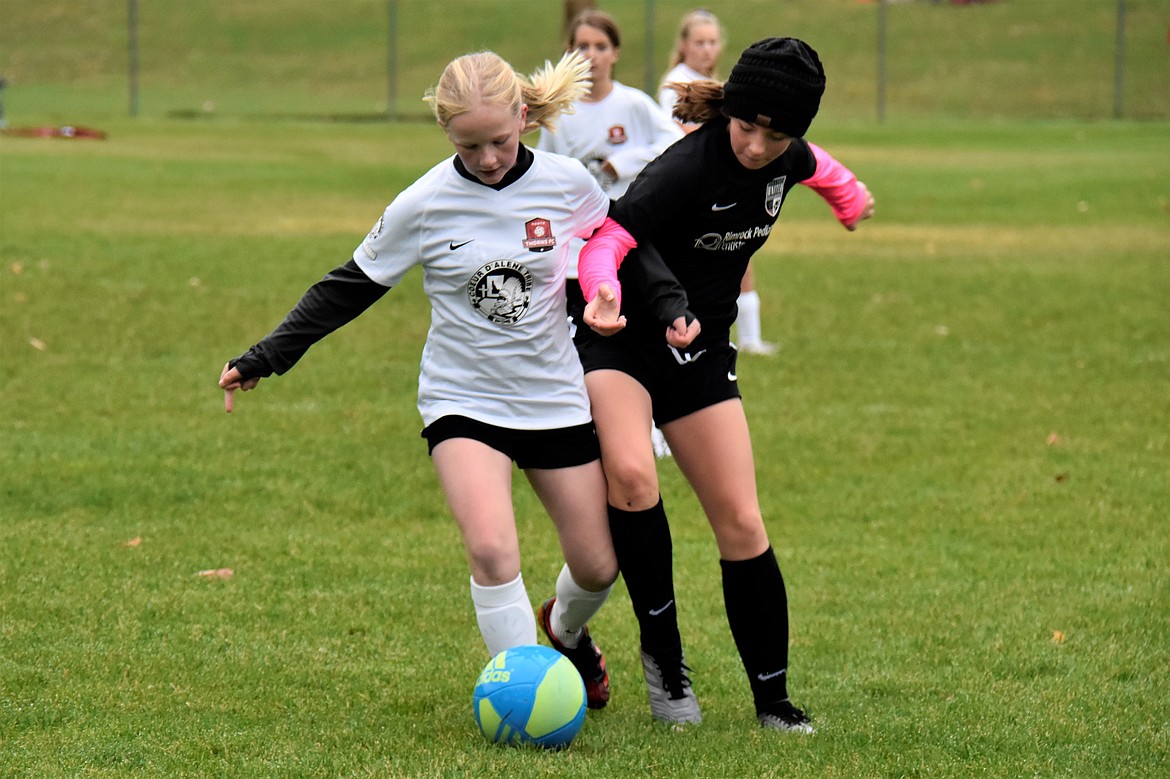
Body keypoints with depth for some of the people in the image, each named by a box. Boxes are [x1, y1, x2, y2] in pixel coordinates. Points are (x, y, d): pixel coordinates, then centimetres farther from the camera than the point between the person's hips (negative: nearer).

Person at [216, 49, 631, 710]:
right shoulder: (424, 205, -13)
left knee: (597, 565, 7)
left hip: (557, 399, 2)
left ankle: (566, 631, 42)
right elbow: (351, 287, -2)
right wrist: (264, 359, -4)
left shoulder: (566, 183, -9)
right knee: (492, 547, -25)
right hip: (464, 401, -2)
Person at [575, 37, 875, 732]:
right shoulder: (689, 167, -28)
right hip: (622, 340, -6)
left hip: (702, 351, 6)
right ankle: (664, 652, -13)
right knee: (631, 476, -32)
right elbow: (609, 236, -40)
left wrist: (853, 198, 41)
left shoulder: (786, 160, -6)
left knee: (742, 525, 3)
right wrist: (605, 294, -61)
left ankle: (774, 699, 14)